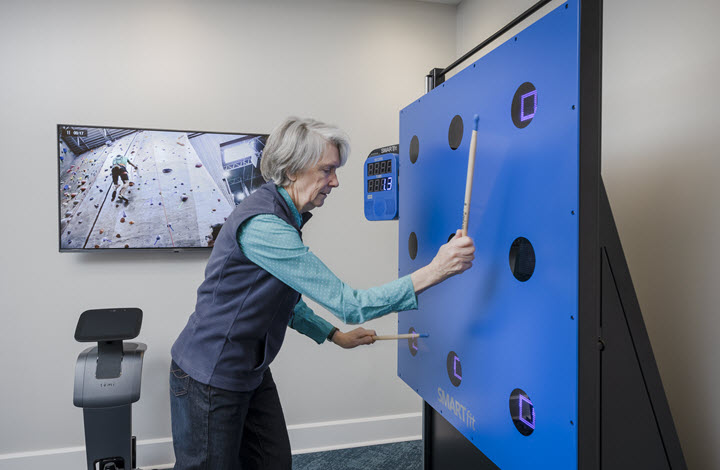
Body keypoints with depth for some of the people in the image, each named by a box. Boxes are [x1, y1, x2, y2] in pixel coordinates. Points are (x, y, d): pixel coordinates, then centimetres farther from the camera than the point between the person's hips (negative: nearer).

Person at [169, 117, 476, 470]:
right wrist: (435, 270, -31)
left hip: (251, 373, 9)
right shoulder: (262, 225, -29)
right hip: (210, 378, -9)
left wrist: (335, 335, 13)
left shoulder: (283, 217, 4)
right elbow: (349, 305, -31)